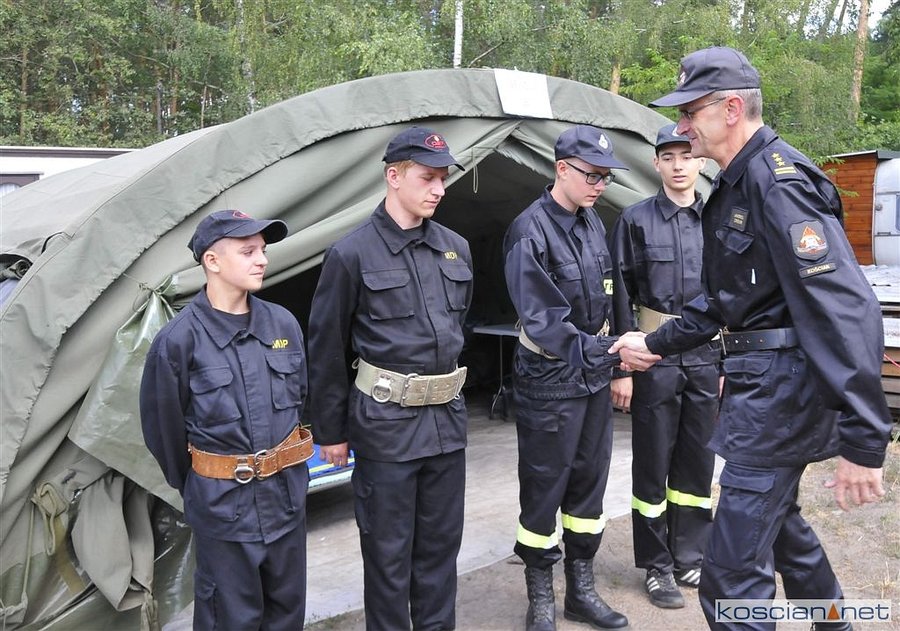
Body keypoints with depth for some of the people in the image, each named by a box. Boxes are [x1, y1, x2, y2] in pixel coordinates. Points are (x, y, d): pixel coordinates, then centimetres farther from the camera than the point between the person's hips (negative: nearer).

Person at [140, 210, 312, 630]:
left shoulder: (283, 323, -1)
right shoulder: (179, 339, -14)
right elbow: (163, 426, -4)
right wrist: (191, 488, 8)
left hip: (287, 493, 4)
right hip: (222, 502, -4)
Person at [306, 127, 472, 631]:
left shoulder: (456, 248, 6)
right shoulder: (353, 254, -11)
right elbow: (328, 350, -6)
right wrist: (331, 432, -2)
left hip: (448, 418, 5)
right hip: (386, 423, -5)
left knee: (441, 542, 18)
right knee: (388, 550, 9)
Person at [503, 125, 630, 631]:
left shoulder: (592, 223, 8)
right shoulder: (530, 232, -16)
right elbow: (542, 320, -21)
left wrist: (612, 364, 15)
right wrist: (604, 350, -27)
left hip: (594, 374, 7)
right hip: (550, 379, -7)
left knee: (589, 481, 14)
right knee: (544, 488, 4)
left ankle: (582, 590, 29)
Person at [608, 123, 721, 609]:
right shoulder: (635, 221, -3)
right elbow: (620, 298, -5)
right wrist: (621, 368, -9)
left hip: (706, 358, 4)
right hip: (654, 357, -3)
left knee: (698, 462, 12)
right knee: (653, 464, 5)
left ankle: (689, 559, 28)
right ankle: (657, 566, 20)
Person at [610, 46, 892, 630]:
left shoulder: (780, 181, -19)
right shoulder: (735, 187, 13)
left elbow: (844, 308, -26)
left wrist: (863, 441, -29)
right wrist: (656, 344, 21)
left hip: (782, 383, -11)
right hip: (761, 379, 11)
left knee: (733, 566, -7)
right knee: (778, 520, 27)